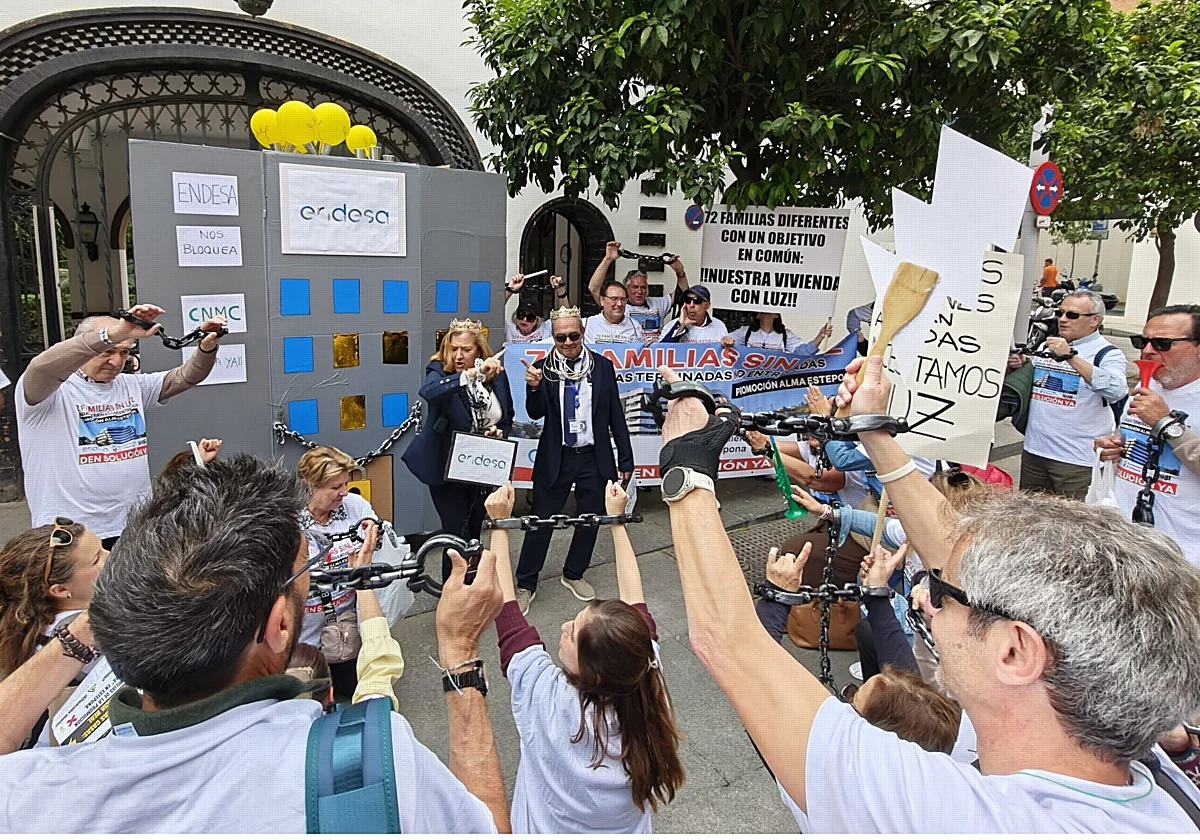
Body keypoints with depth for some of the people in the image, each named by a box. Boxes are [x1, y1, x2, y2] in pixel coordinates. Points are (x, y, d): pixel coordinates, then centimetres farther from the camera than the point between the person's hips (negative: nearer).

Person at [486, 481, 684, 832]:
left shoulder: (546, 699, -36)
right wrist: (617, 518, -7)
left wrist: (499, 523, -19)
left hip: (547, 830, -3)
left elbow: (506, 610, -25)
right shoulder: (645, 681, -28)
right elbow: (635, 603, -13)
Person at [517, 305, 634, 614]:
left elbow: (616, 415, 1)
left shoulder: (602, 366, -2)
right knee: (541, 521, 6)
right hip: (556, 458, -2)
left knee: (590, 519, 14)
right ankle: (525, 585, 20)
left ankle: (574, 575, 35)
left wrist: (625, 458, 2)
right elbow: (535, 413, -12)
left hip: (595, 458, 2)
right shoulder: (543, 368, -6)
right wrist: (534, 388, -33)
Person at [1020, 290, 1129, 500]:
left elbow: (1115, 390, -25)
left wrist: (1070, 356, -30)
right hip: (1033, 451, 6)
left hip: (1077, 459, -6)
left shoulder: (1108, 353, -4)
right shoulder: (1046, 345, 14)